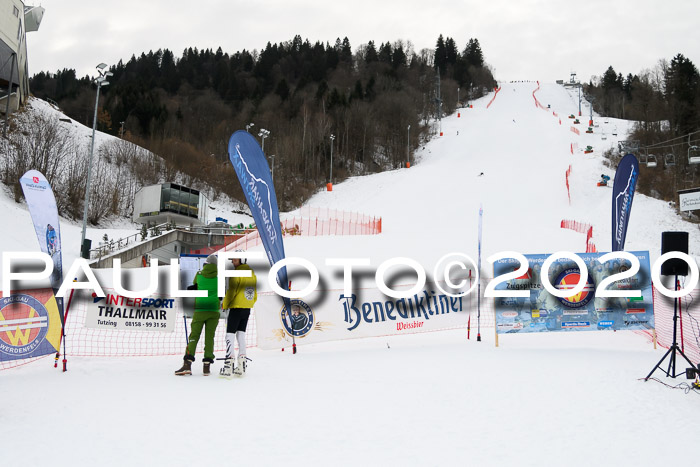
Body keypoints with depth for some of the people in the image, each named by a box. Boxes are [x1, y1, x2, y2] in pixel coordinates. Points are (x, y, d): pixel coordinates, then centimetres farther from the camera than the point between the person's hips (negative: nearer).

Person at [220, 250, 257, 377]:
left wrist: (224, 305, -5)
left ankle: (228, 367, -9)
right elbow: (255, 295, 14)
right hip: (247, 309, 7)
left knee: (230, 335, -4)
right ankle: (241, 367, 12)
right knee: (241, 334, 12)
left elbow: (231, 291, -17)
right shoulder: (252, 274, 10)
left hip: (236, 308, -7)